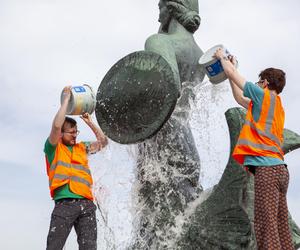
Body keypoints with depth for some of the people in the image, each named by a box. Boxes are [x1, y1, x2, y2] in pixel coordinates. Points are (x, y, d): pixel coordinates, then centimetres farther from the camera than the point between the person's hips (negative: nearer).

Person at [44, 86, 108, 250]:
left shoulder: (82, 148, 24)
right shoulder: (53, 148, 7)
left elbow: (103, 142, 29)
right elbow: (56, 125, -9)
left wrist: (89, 122, 20)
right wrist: (66, 99, 0)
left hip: (87, 204, 5)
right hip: (65, 204, -5)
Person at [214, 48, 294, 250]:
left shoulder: (264, 95, 2)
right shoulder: (275, 105, 26)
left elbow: (231, 73, 8)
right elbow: (240, 98, 38)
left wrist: (222, 57, 28)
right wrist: (231, 66, 44)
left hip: (266, 168, -9)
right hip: (279, 169, 9)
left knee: (266, 228, -15)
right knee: (281, 228, 6)